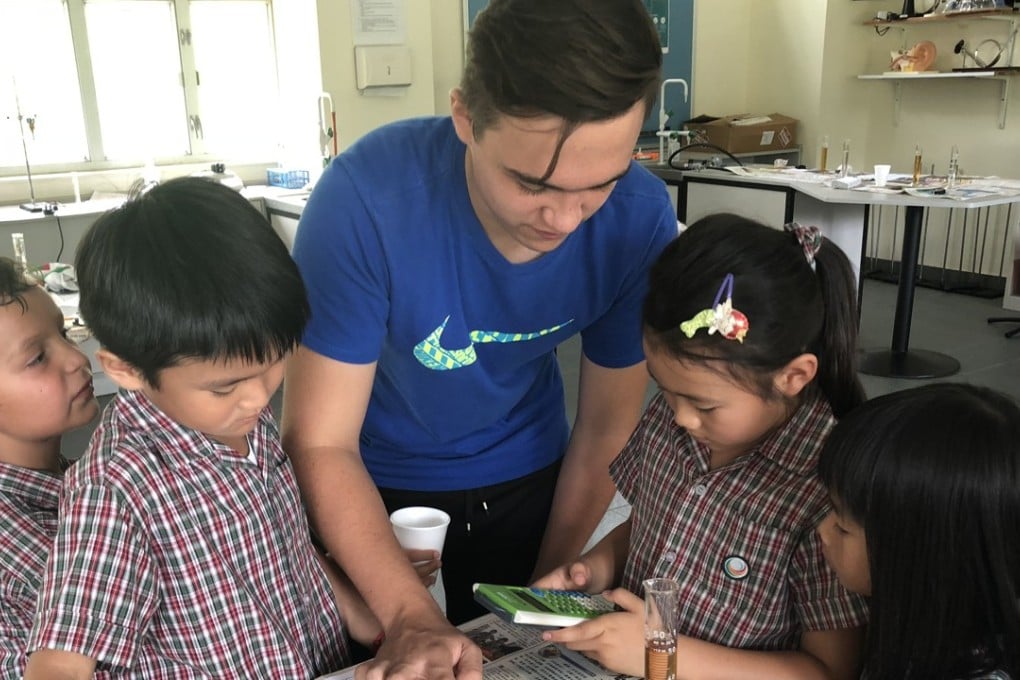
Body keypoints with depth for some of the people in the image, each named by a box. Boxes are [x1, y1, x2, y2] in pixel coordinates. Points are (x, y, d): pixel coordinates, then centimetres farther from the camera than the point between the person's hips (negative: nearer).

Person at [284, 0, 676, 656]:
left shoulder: (641, 215, -23)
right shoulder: (366, 195, -32)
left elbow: (606, 428, -11)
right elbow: (320, 443, -25)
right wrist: (410, 617, -36)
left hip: (527, 476, 3)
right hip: (377, 484, -2)